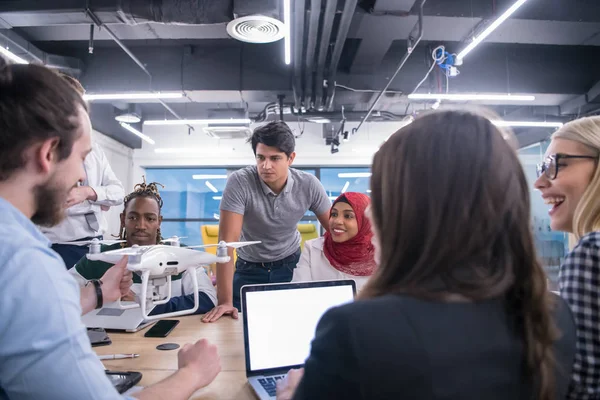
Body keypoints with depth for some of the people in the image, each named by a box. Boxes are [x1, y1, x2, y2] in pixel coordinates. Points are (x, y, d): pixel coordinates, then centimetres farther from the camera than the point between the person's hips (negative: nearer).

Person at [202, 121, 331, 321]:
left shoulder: (308, 185, -18)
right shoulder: (239, 182, -26)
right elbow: (227, 241, -29)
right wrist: (225, 301, -31)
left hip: (291, 264, 2)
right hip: (249, 268, -1)